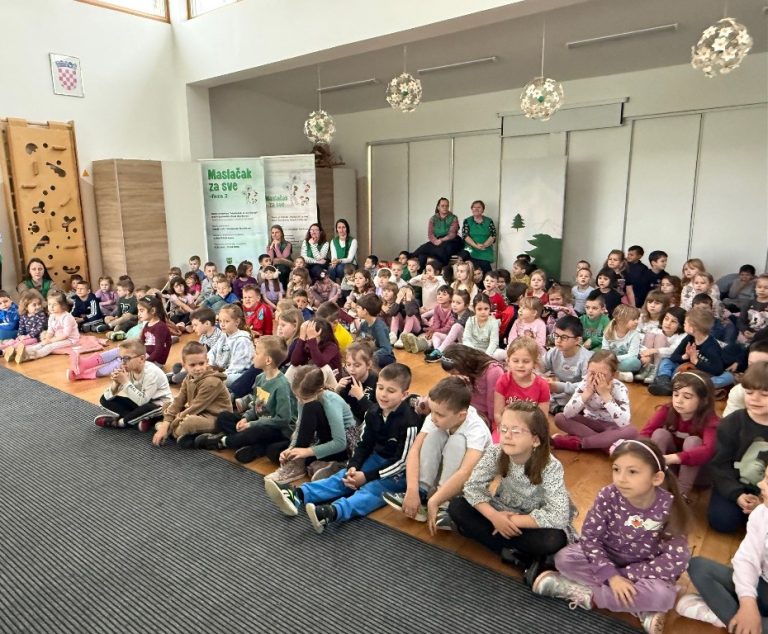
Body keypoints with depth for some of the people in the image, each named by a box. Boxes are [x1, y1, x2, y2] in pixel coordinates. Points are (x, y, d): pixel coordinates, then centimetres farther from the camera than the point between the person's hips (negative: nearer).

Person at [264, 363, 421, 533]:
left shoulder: (409, 422, -21)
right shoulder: (373, 414, 1)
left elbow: (401, 461, -21)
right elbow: (364, 444, 7)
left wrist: (367, 476, -21)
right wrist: (353, 466, -12)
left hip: (398, 473, -7)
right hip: (376, 459, 7)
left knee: (371, 490, -31)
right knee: (342, 477, -12)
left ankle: (332, 512, -57)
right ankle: (296, 496, -27)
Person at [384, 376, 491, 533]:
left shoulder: (477, 430, -32)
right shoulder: (435, 419, -19)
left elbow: (465, 474, -44)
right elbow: (415, 450, -26)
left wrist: (434, 502, -45)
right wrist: (412, 490, -38)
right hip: (442, 471, 4)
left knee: (457, 440, -33)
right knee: (434, 434, -24)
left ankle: (444, 506, -30)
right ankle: (422, 494, -23)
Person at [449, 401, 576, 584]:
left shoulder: (550, 467, -28)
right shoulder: (495, 453, -19)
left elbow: (558, 516, -33)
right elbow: (472, 486, -15)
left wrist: (513, 520, -31)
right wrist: (494, 516, -31)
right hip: (503, 512, 5)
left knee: (552, 540, -37)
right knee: (456, 507, -17)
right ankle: (524, 557, -17)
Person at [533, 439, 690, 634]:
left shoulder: (668, 507, -23)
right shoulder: (608, 496, -21)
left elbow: (677, 559, -25)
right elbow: (590, 537, -16)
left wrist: (622, 575, -24)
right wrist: (611, 576, -29)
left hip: (645, 569, -2)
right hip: (607, 558, 2)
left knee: (663, 595, -33)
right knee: (564, 558, -22)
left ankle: (586, 594, -19)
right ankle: (641, 608, -19)